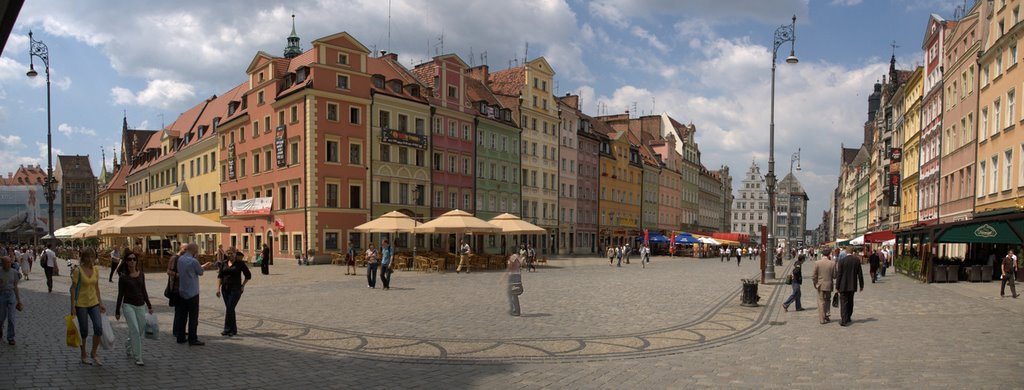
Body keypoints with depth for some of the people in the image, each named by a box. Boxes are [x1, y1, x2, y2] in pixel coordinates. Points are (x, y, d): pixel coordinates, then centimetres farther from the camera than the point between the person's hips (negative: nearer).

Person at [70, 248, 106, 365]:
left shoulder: (96, 270, 5)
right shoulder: (78, 271, -10)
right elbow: (73, 289, -9)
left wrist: (101, 303, 11)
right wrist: (72, 306, -11)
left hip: (94, 303, 4)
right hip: (81, 304, -4)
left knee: (99, 328, -7)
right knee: (84, 331, 4)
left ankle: (94, 354, 10)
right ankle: (83, 357, 20)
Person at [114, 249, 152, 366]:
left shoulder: (141, 274, 5)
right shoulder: (123, 277, -7)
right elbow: (120, 294, -3)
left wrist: (149, 306, 14)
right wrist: (117, 311, 0)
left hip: (140, 305, 5)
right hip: (128, 305, -5)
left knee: (141, 331, 11)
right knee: (135, 330, -14)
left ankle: (128, 345, 42)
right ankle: (138, 358, -8)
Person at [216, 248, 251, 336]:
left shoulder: (240, 263, -3)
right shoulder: (224, 263, 7)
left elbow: (248, 275, 4)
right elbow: (220, 276, 7)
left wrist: (243, 285, 3)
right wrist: (218, 288, -1)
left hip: (235, 289, -5)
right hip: (225, 289, 5)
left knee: (229, 308, -10)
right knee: (230, 309, 8)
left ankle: (227, 329, -3)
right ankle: (234, 329, 16)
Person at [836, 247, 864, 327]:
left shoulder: (842, 260, -12)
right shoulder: (857, 260, -3)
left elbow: (839, 274, -10)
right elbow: (860, 273, 1)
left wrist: (837, 286, -3)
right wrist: (861, 285, 10)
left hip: (844, 286, -4)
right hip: (853, 286, 4)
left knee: (844, 302, 0)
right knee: (850, 302, 18)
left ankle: (844, 320, -5)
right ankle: (848, 317, 31)